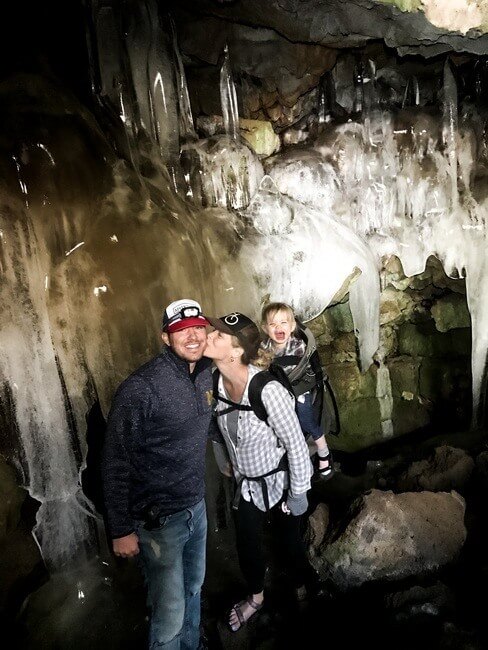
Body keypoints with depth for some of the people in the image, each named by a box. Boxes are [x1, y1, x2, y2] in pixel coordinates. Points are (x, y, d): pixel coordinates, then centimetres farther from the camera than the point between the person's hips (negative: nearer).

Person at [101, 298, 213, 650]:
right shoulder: (141, 388, -25)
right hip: (158, 518, -7)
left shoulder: (205, 375, -2)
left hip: (197, 507, 7)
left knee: (193, 589, 25)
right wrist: (121, 530, -13)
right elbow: (116, 463, -18)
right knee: (170, 616, 4)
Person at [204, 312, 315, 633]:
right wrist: (224, 460, 15)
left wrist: (298, 492, -14)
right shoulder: (216, 383, -16)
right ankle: (256, 596, 51)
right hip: (247, 482, 5)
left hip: (279, 480, -4)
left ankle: (303, 587, 52)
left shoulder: (268, 391, -35)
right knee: (247, 545, 20)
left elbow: (296, 444, -23)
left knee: (290, 540, 19)